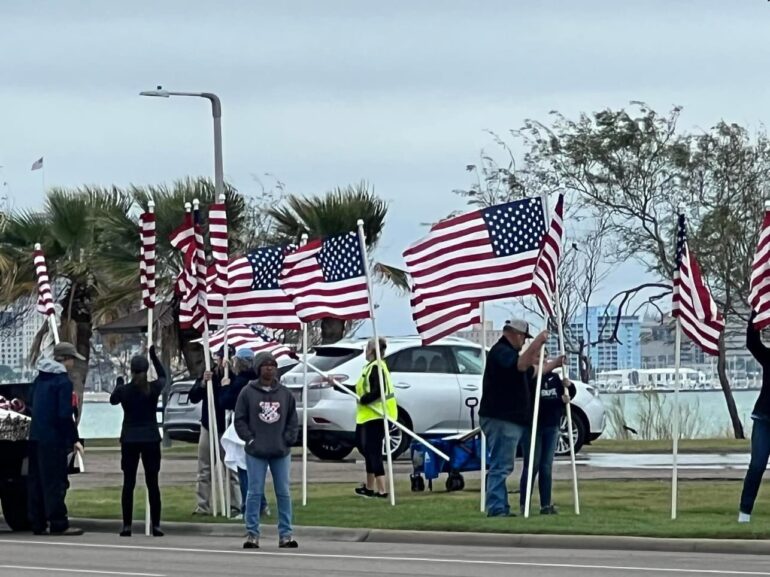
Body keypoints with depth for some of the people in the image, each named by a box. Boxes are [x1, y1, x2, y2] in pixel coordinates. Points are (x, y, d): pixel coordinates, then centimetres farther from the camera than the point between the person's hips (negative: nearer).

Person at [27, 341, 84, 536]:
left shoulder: (40, 378, 12)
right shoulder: (63, 381, -12)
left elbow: (31, 404, 19)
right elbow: (65, 414, -16)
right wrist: (73, 438, -9)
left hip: (36, 436, 8)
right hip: (53, 438, -8)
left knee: (36, 480, 10)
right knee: (55, 482, -5)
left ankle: (38, 523, 13)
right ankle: (58, 524, -5)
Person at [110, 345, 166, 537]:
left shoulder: (123, 390, -8)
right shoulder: (154, 388, -6)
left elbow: (113, 400, 15)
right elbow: (163, 376, 17)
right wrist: (154, 356, 19)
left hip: (129, 440, 0)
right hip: (151, 438, 0)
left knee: (128, 483, 4)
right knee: (152, 482, 4)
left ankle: (127, 526, 0)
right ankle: (155, 525, 2)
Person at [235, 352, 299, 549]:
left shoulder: (285, 393, 7)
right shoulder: (248, 392, -1)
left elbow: (293, 420, 11)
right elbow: (240, 420, 0)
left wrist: (288, 439, -2)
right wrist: (250, 439, -8)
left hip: (281, 452, 3)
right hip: (256, 453, -3)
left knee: (284, 493, 4)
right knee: (255, 493, -1)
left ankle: (285, 534, 10)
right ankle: (252, 534, 4)